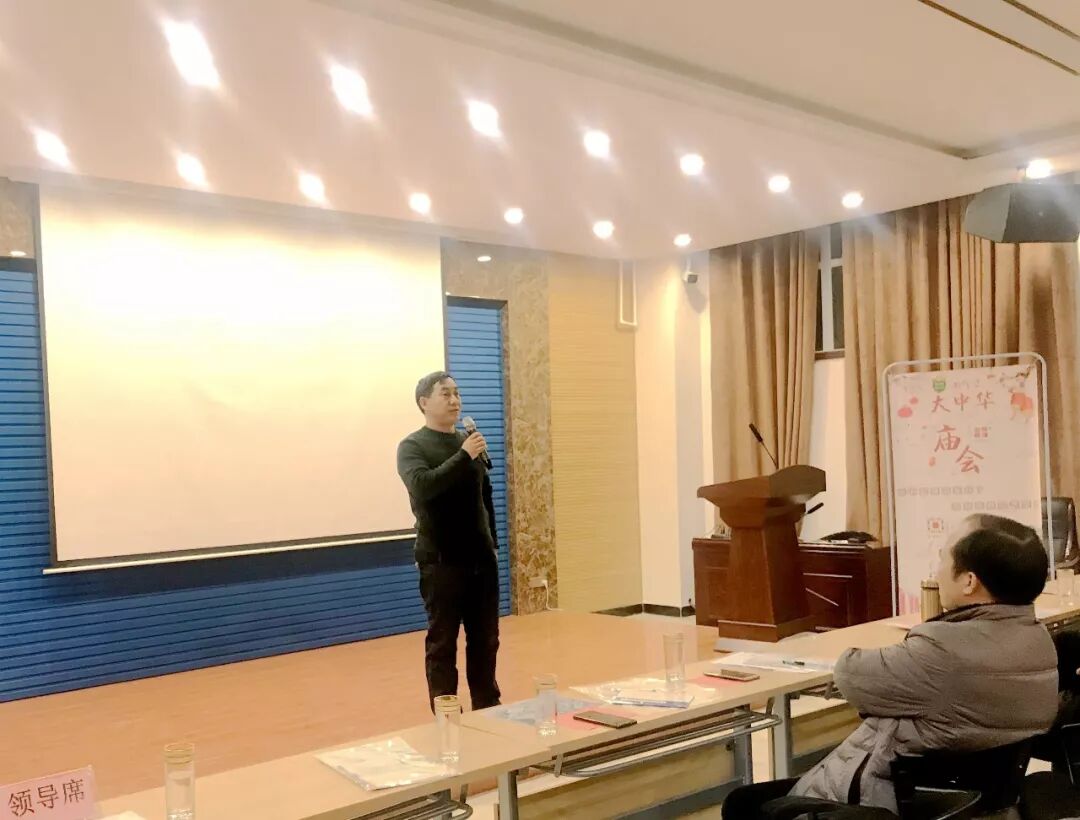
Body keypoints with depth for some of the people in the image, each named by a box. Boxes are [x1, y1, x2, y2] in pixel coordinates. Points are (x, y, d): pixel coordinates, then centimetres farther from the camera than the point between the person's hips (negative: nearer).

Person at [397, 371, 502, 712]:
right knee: (442, 642, 3)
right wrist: (463, 456, -23)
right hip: (441, 561, -5)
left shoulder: (469, 441, 11)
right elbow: (423, 486, -24)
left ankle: (488, 710, 26)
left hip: (481, 558, 5)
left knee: (485, 639, 12)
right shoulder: (412, 446, -5)